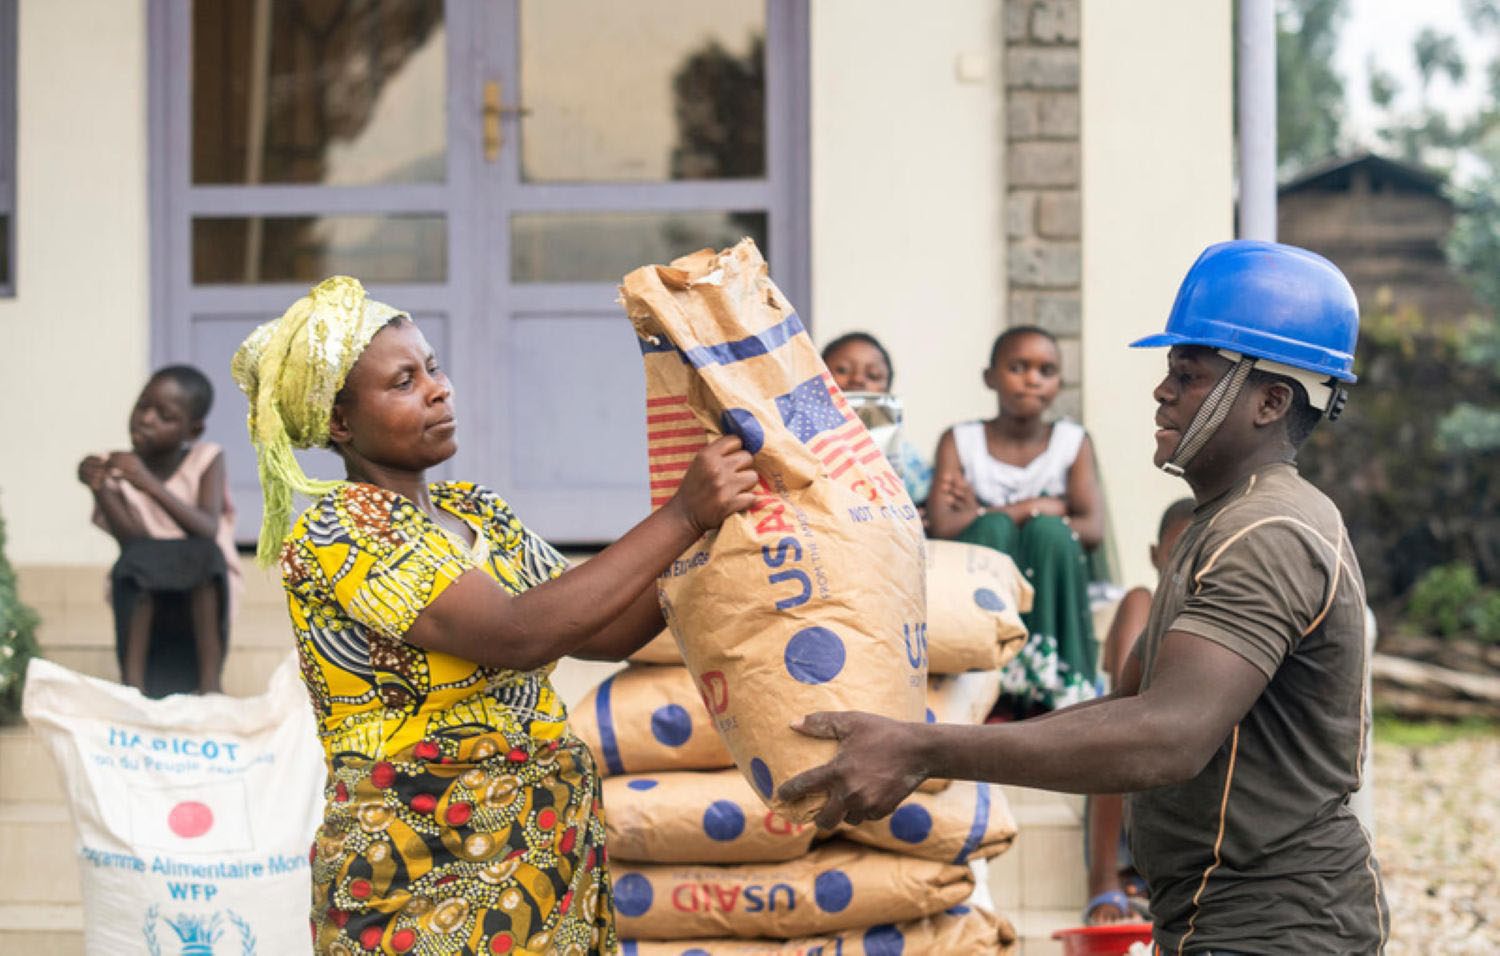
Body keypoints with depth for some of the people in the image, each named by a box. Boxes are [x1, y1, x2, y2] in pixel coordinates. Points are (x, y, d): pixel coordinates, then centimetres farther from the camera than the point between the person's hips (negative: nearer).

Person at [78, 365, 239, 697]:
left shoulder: (206, 461, -4)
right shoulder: (116, 468, -2)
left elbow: (208, 531, -20)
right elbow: (132, 540, -14)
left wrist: (150, 484, -28)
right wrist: (99, 491, -27)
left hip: (203, 591, -1)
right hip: (145, 597, 1)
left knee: (202, 552, -33)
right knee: (137, 558, -31)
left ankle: (210, 679, -30)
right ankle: (132, 677, -28)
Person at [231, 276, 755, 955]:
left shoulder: (476, 513, 12)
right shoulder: (333, 534, -13)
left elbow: (604, 634, 7)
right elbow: (518, 636, -24)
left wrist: (715, 527, -6)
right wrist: (681, 517, -24)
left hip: (556, 852, 7)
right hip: (427, 880, -7)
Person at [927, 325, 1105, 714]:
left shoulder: (1073, 441, 5)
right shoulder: (960, 441, 2)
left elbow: (1093, 530, -12)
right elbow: (941, 526, -14)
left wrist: (978, 514, -14)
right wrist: (1034, 508, -14)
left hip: (1049, 595, 1)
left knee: (1048, 530, -27)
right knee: (993, 528, -28)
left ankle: (1051, 687, -30)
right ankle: (993, 679, -34)